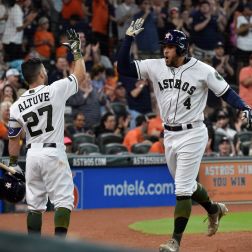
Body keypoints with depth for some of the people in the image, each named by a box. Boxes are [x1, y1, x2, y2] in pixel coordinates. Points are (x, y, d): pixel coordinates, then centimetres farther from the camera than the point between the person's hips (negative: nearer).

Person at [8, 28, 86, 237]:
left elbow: (13, 139, 10)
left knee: (35, 203, 11)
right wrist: (76, 50, 17)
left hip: (32, 155, 5)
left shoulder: (16, 106, 4)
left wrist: (13, 165, 20)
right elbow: (80, 75, 5)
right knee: (63, 199, -3)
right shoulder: (55, 90, -8)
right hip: (53, 153, -5)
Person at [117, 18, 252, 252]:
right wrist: (129, 37, -14)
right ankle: (214, 210, 48)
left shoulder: (202, 70, -11)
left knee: (183, 189, -8)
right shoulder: (155, 67, -1)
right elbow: (123, 67, -6)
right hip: (169, 136, 6)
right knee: (186, 184, 20)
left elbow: (226, 92, -6)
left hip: (192, 134, -6)